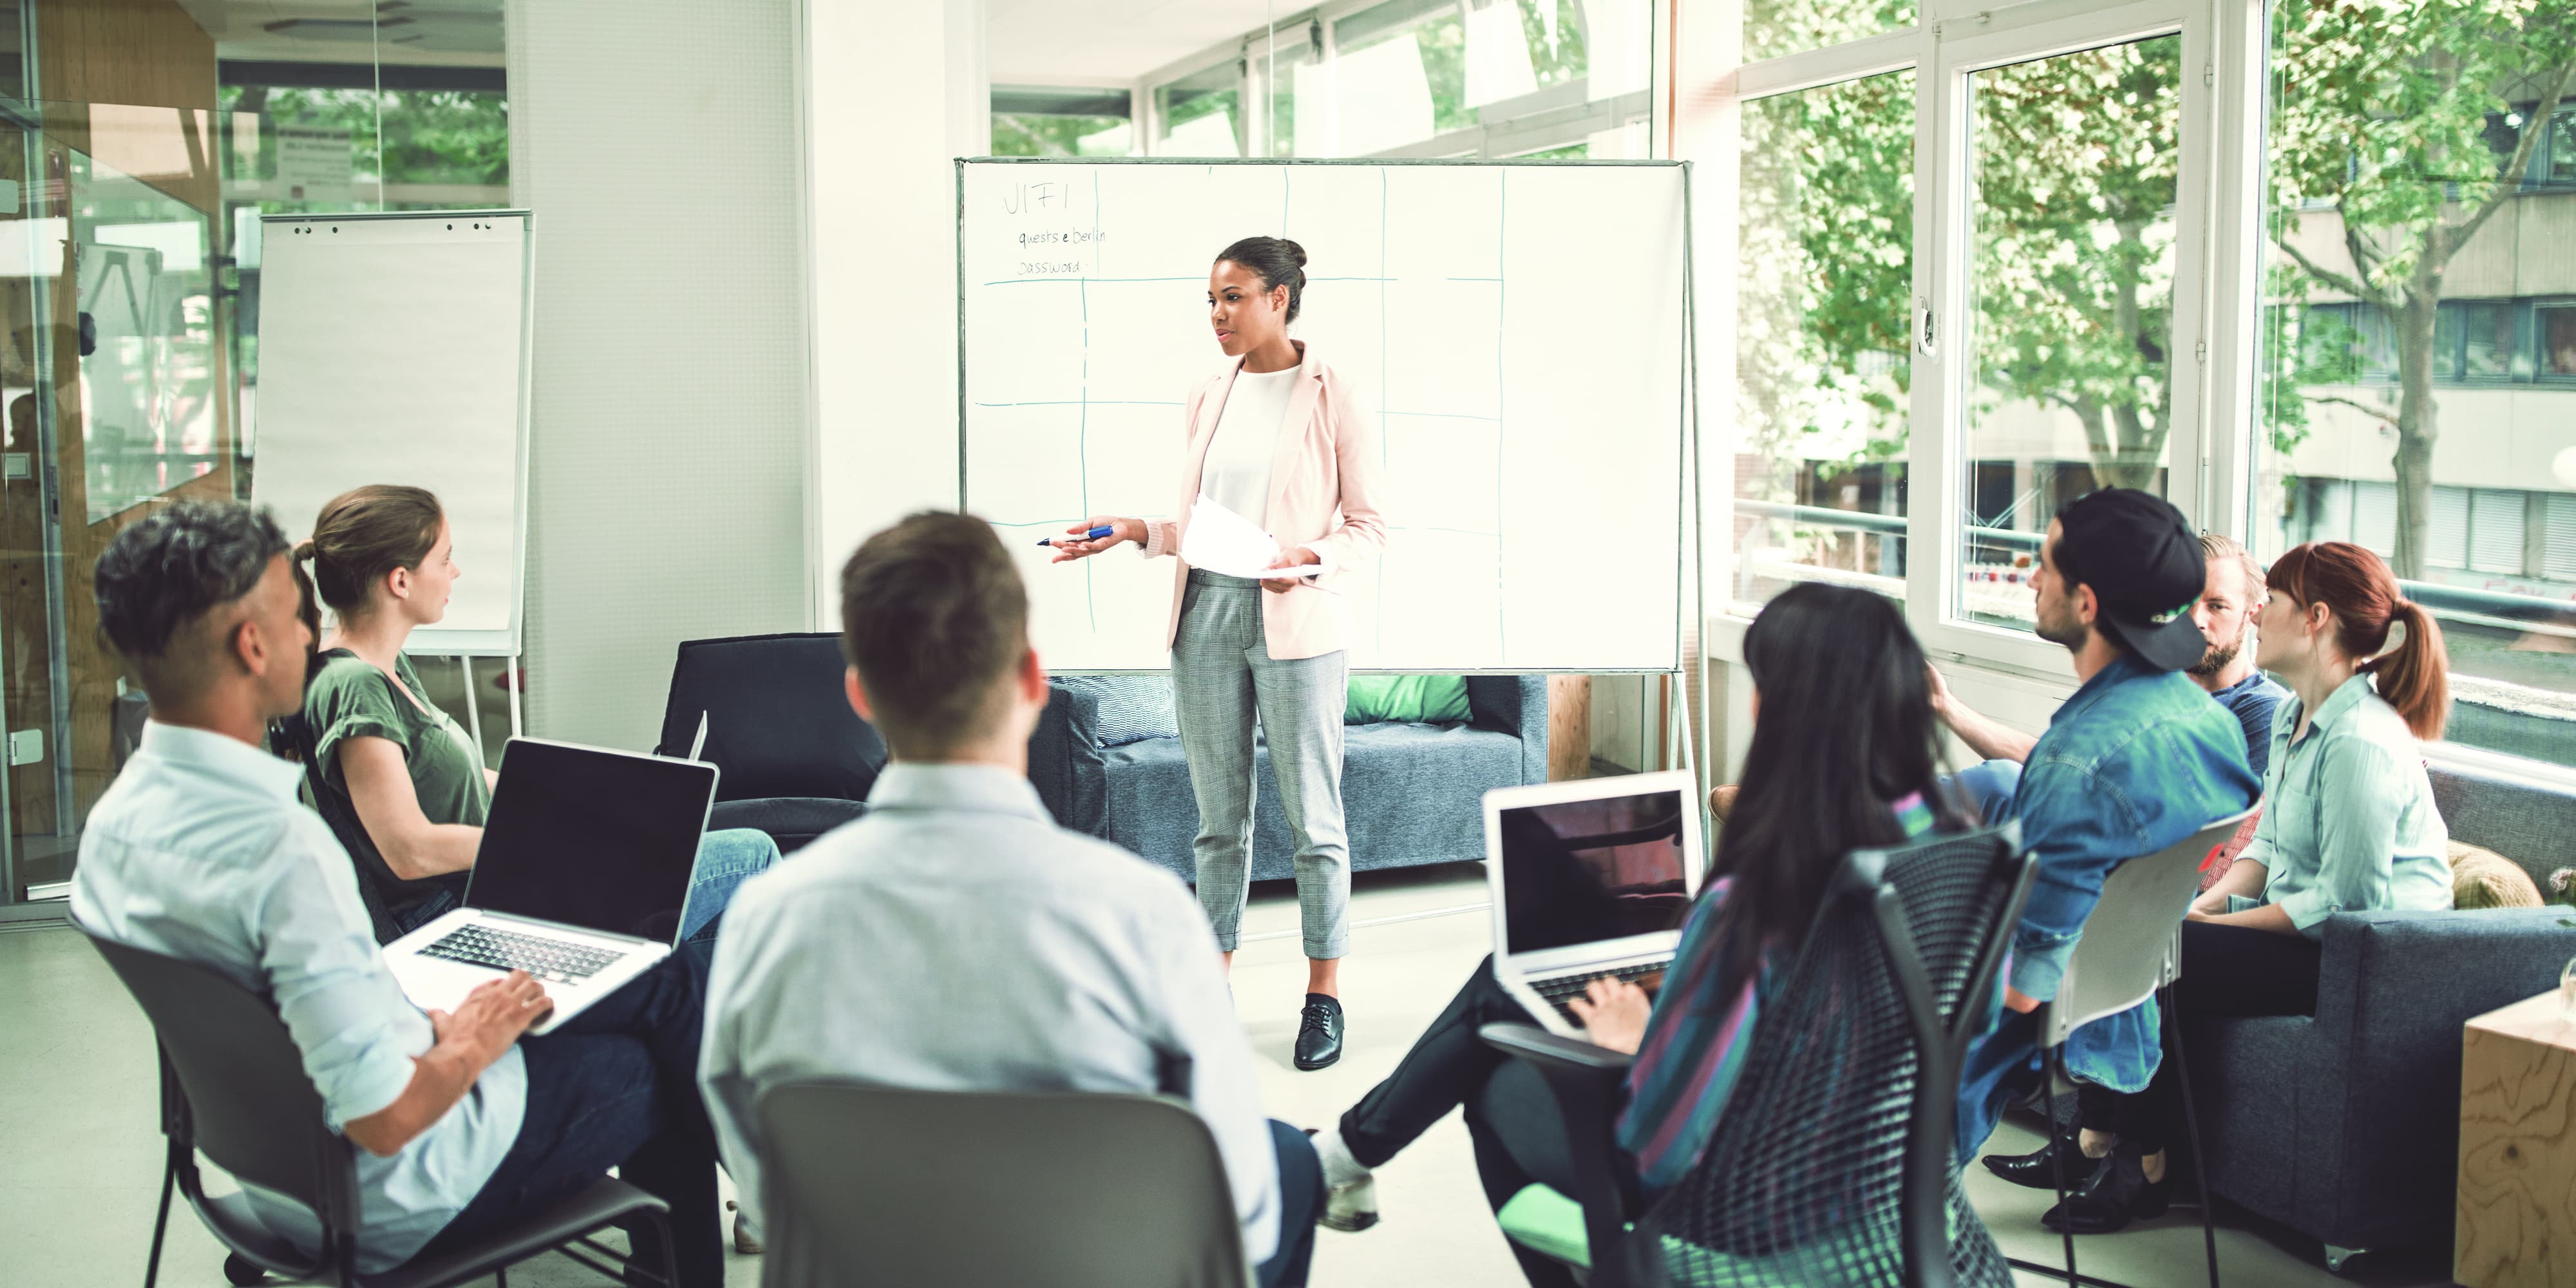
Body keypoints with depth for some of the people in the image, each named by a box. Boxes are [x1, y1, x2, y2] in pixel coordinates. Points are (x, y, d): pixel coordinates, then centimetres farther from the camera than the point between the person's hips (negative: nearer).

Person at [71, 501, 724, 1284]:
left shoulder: (113, 820, -4)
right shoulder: (283, 848, -33)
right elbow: (384, 1117, -33)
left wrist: (428, 1026, 10)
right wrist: (470, 1042, -13)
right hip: (397, 1205, -9)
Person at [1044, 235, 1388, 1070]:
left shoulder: (1331, 398, -3)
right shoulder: (1205, 402, 12)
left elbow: (1369, 524, -4)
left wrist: (1312, 558, -21)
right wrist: (1133, 532, 1)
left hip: (1296, 625, -5)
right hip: (1206, 621, 5)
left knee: (1312, 817, 2)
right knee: (1218, 816, 12)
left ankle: (1324, 992, 13)